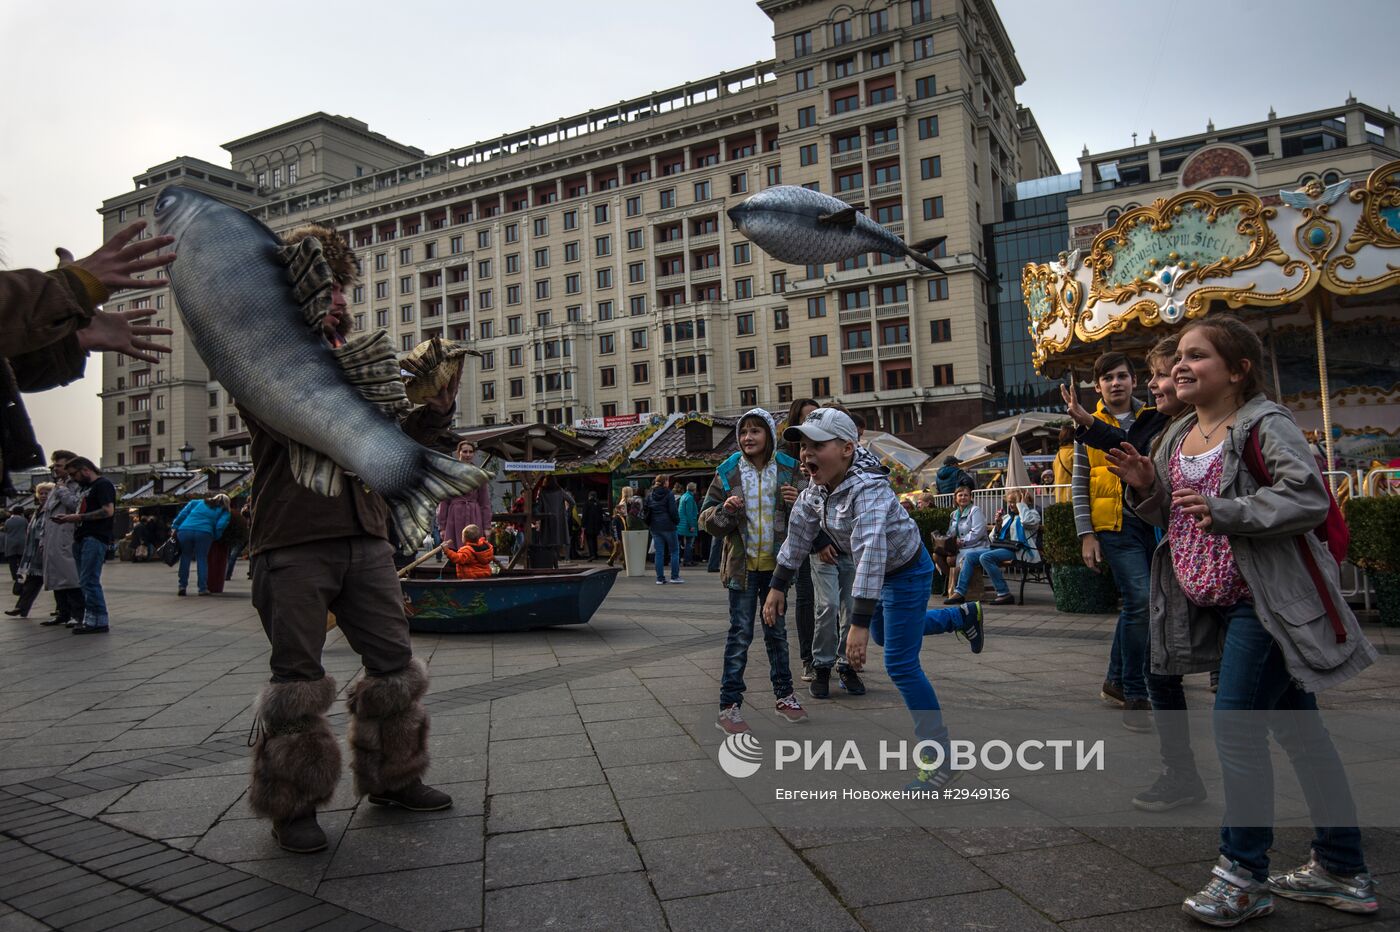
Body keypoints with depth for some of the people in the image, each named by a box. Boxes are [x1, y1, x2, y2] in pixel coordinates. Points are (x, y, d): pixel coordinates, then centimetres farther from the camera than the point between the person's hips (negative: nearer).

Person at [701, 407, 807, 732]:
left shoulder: (788, 469, -1)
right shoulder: (728, 472, -4)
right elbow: (707, 520, 0)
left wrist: (797, 503, -16)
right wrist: (725, 510, -21)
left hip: (777, 565, 2)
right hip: (742, 564, -2)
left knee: (777, 631, 14)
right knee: (740, 633, -1)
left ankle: (784, 696, 27)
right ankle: (729, 706, 5)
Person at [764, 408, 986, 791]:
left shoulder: (869, 491, -37)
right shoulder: (815, 491, -11)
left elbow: (871, 554, -46)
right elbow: (798, 537, 1)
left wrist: (859, 623, -52)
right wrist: (778, 587, 4)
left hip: (906, 572, -9)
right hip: (882, 574, 9)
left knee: (901, 665, -9)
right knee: (882, 634, 29)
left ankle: (940, 760, 2)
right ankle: (965, 616, 44)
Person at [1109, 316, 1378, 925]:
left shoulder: (1263, 425, -13)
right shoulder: (1177, 437, 12)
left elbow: (1311, 499, -23)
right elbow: (1175, 518, 19)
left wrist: (1226, 510, -26)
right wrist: (1146, 487, 1)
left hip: (1267, 602, -9)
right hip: (1219, 604, 9)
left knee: (1236, 726, -9)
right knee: (1298, 729, 15)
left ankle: (1243, 875, 6)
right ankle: (1341, 872, 27)